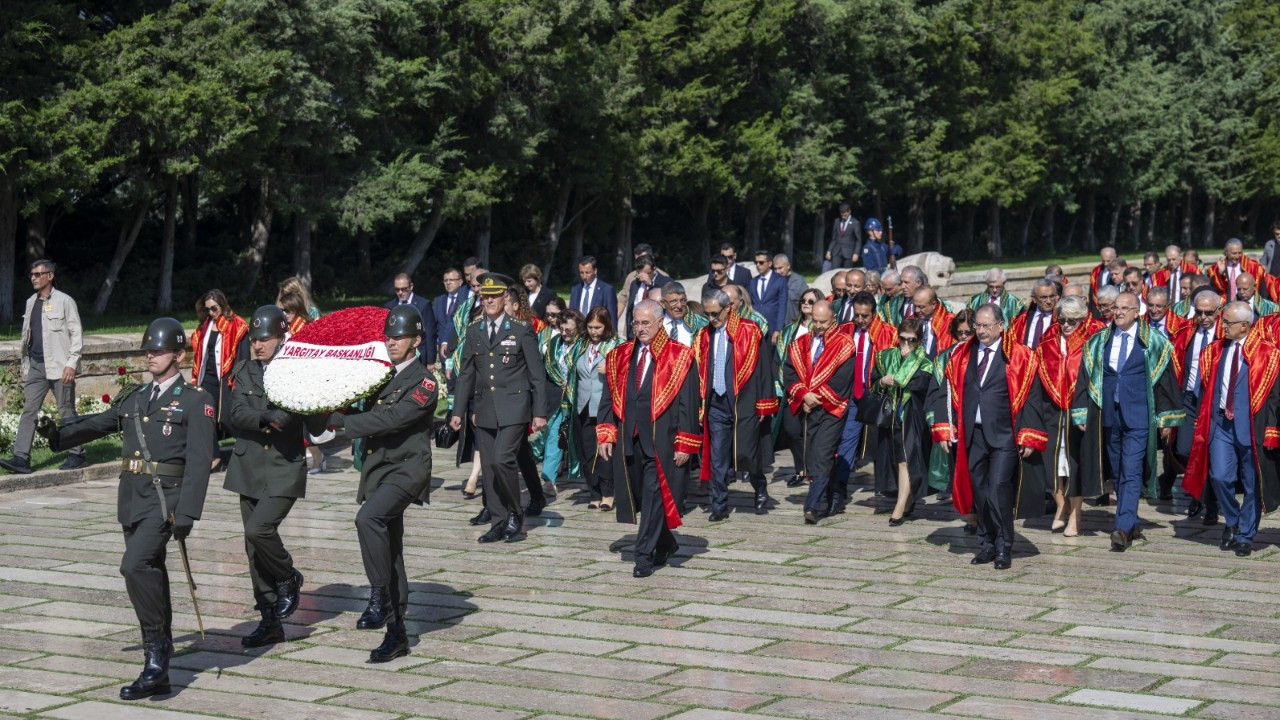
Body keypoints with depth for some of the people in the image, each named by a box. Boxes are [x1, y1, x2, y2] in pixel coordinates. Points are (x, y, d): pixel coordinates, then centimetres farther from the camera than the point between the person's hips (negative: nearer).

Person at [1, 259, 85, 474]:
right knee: (28, 410, -1)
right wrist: (24, 364, 15)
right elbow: (26, 335, 19)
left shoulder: (64, 301, -5)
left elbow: (77, 333, -7)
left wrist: (71, 363, -14)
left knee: (66, 412, 2)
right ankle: (21, 458, -5)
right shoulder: (31, 302, 14)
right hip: (35, 366, 6)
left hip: (59, 366, -6)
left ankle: (76, 455, 12)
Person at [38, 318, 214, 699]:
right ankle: (158, 668, 17)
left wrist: (187, 513, -17)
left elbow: (198, 463, -9)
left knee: (135, 566, -23)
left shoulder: (195, 402, -2)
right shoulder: (133, 399, 17)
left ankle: (156, 652, -12)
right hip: (132, 499, 7)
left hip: (165, 498, -7)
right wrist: (57, 433, -7)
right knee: (148, 575, 10)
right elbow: (96, 424, 12)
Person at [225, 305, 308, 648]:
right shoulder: (244, 369, 6)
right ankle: (271, 622, 17)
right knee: (254, 548, 7)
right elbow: (237, 414, -7)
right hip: (250, 468, 5)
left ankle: (288, 579, 8)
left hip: (285, 468, -5)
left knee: (259, 529, -22)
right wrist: (266, 417, -24)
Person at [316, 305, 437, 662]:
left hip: (406, 469, -8)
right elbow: (369, 416, 19)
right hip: (378, 470, 8)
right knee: (390, 555, 11)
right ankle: (396, 633, 19)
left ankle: (380, 598, -23)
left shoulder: (423, 382, -10)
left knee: (369, 518, -32)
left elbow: (392, 419, -22)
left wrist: (341, 420, -19)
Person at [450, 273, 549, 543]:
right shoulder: (474, 332, 11)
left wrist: (540, 412, -6)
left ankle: (515, 514, -1)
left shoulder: (521, 331, -1)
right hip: (484, 410, 5)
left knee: (501, 459, -19)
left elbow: (537, 375, -1)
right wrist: (458, 410, 9)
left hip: (513, 409, -5)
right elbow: (465, 374, 15)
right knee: (489, 467, 5)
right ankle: (499, 523, 14)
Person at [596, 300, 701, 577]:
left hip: (662, 440, -5)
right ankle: (665, 543, 31)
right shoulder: (620, 356, 10)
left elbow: (688, 404, -6)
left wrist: (685, 444, -10)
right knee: (638, 496, 11)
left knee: (654, 496, -5)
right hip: (629, 439, 5)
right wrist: (605, 435, 3)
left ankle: (645, 555, 1)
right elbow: (609, 398, 12)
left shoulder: (679, 357, -4)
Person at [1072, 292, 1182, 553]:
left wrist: (1167, 419, -2)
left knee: (1131, 472, -11)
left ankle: (1123, 528, -17)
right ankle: (1132, 524, 22)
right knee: (1117, 473, 10)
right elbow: (1086, 377, 9)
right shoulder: (1098, 342, 8)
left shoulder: (1153, 343, -1)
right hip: (1109, 416, 4)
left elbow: (1166, 380, 0)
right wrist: (1081, 414, 3)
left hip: (1138, 417, -4)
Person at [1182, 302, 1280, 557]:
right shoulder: (1215, 351, 8)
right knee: (1219, 477, -5)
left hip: (1250, 427, -3)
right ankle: (1232, 522, 20)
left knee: (1252, 484, 4)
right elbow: (1206, 389, 14)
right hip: (1220, 423, 3)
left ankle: (1245, 536, 16)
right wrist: (1203, 421, 8)